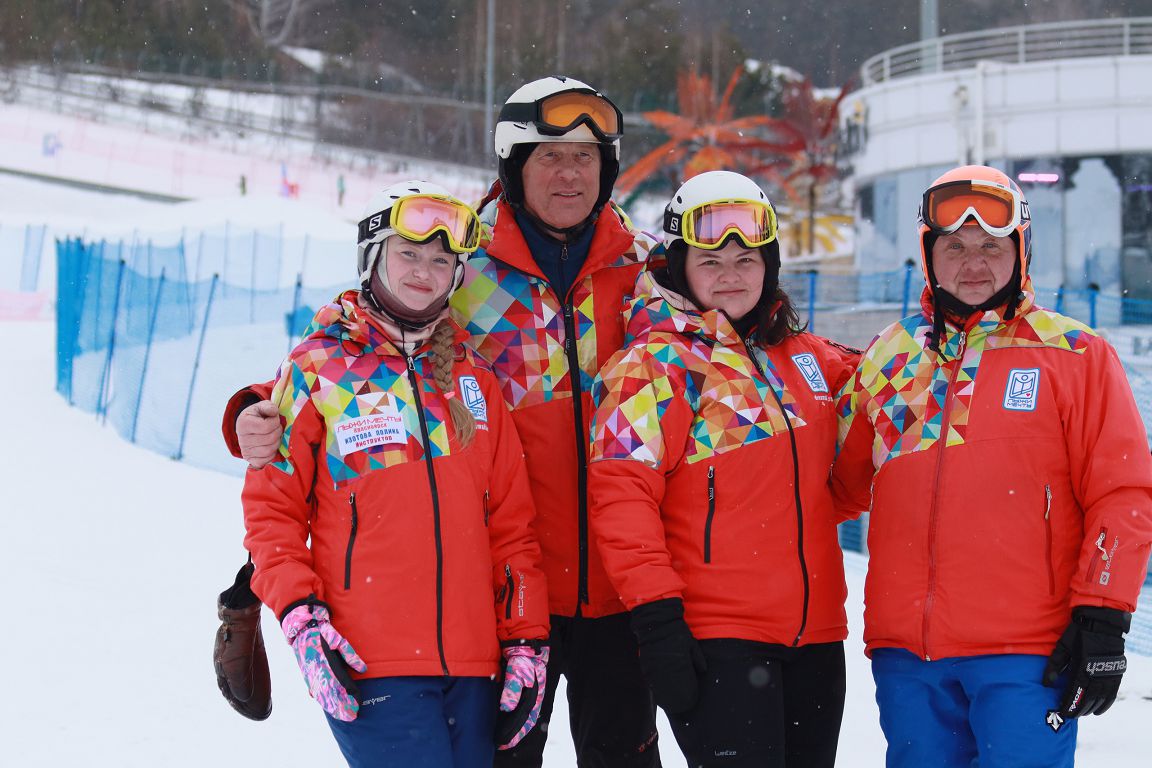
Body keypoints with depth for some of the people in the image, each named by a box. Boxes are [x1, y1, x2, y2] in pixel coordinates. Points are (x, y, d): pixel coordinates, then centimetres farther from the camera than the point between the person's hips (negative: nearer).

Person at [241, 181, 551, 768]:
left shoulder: (473, 380, 15)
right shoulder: (317, 370, 4)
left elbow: (512, 522, 15)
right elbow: (270, 507, 3)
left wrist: (526, 640, 8)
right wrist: (300, 616, -10)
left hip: (471, 665, 5)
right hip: (370, 666, -4)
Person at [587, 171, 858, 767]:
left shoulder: (803, 357, 14)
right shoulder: (654, 364, -6)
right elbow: (621, 492, -14)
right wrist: (657, 620, -20)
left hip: (815, 639, 7)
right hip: (717, 646, -7)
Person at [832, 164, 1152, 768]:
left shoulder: (1074, 355, 3)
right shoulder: (889, 357, 14)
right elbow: (844, 486, 24)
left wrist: (1102, 617, -8)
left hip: (1025, 652, -4)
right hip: (906, 649, 4)